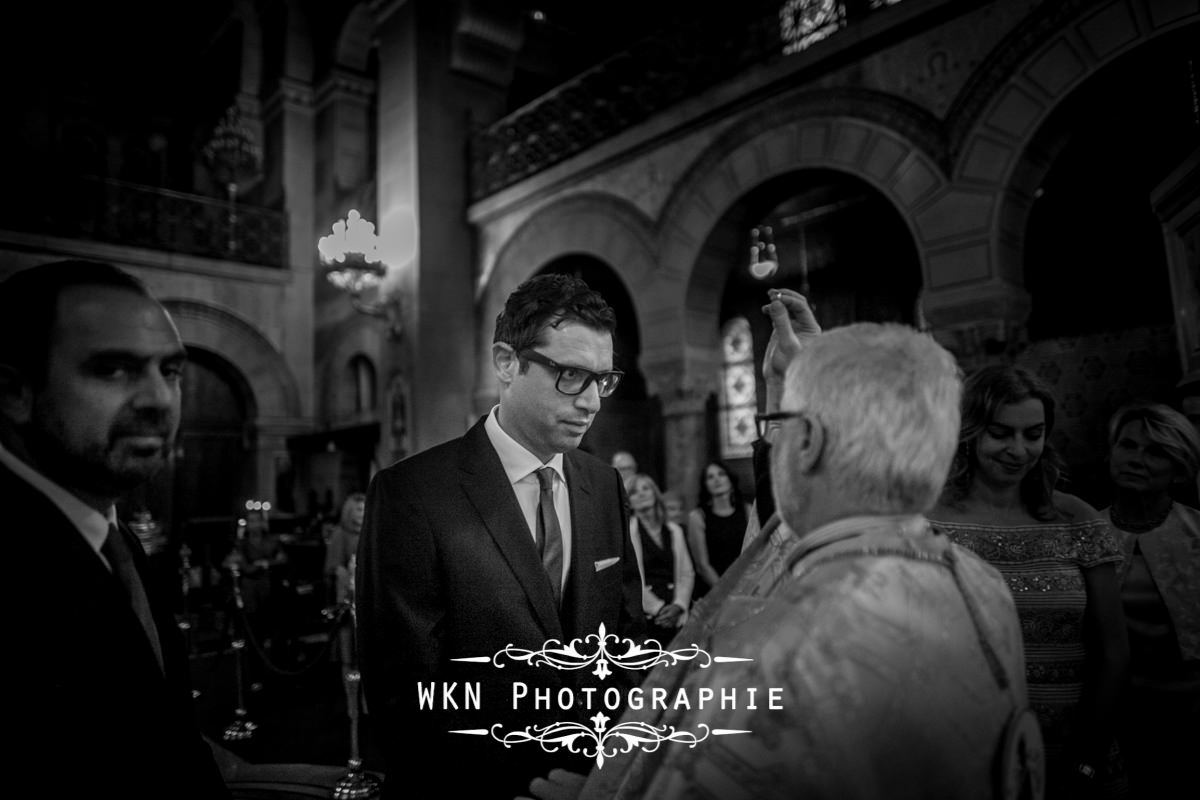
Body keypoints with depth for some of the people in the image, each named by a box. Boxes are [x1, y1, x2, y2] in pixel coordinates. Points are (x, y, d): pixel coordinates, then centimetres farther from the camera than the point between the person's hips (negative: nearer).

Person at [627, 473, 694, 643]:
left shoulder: (674, 530, 13)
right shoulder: (629, 531, -1)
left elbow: (687, 573, 11)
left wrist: (678, 606, -3)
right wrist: (658, 608, -7)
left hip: (675, 616, 3)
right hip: (645, 617, -3)